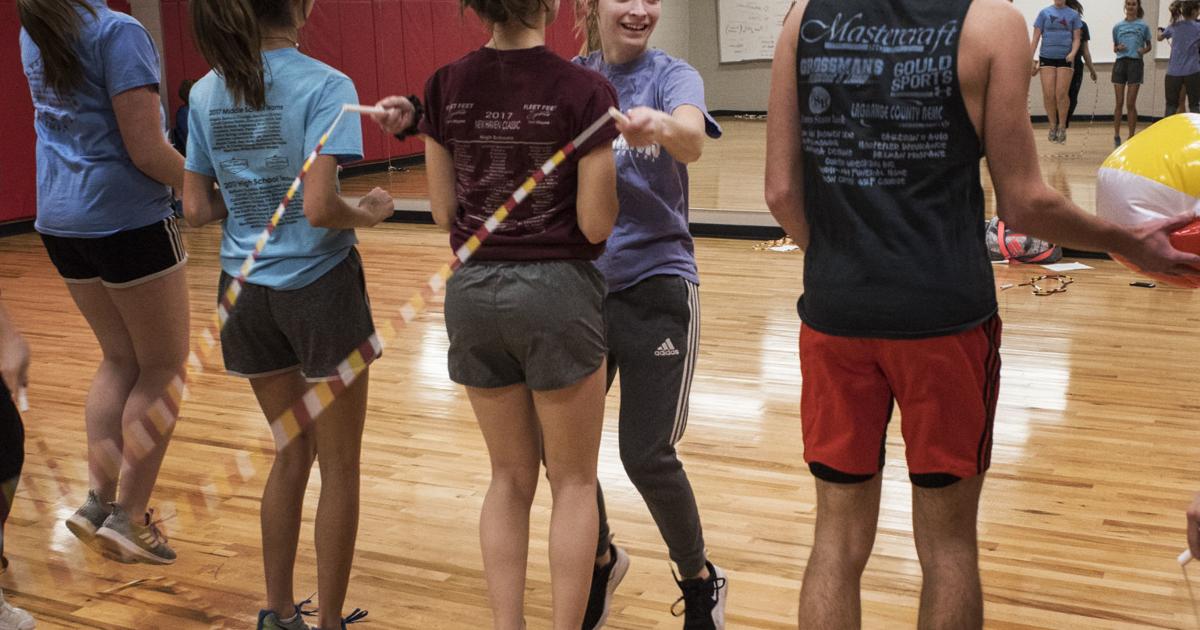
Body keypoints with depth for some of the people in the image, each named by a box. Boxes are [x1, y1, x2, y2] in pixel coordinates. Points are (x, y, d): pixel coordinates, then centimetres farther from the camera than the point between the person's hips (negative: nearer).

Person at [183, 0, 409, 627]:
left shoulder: (205, 93, 2)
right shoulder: (324, 86, -16)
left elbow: (197, 209, 3)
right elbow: (320, 207, -24)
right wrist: (369, 213, -5)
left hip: (246, 292, 6)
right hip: (318, 287, -6)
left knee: (292, 451, 21)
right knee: (339, 467, 10)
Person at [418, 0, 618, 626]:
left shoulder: (445, 87, -1)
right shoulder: (583, 91, -13)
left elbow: (445, 214, 4)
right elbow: (596, 223, -11)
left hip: (473, 291, 4)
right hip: (557, 291, -4)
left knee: (510, 475, 19)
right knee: (573, 481, 12)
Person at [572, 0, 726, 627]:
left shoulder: (672, 75, -8)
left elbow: (693, 139, -30)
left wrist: (659, 125, -51)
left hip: (655, 287, -4)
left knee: (647, 456, -5)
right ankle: (602, 559, 35)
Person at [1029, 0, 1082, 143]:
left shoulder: (1073, 14, 7)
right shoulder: (1045, 13, 7)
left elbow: (1076, 38, 5)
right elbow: (1036, 37, 6)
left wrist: (1073, 53, -14)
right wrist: (1031, 58, -1)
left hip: (1065, 59, 0)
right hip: (1047, 58, 0)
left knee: (1062, 94, -4)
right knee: (1048, 94, -4)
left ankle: (1062, 127, 10)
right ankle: (1053, 125, 12)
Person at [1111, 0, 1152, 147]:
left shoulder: (1143, 26, 6)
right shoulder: (1118, 27, 11)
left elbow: (1148, 46, 13)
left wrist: (1143, 50, -9)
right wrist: (1118, 48, -5)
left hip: (1135, 63, -2)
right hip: (1120, 62, 2)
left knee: (1130, 104, -3)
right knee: (1119, 102, 2)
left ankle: (1131, 137, 4)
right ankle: (1116, 136, 9)